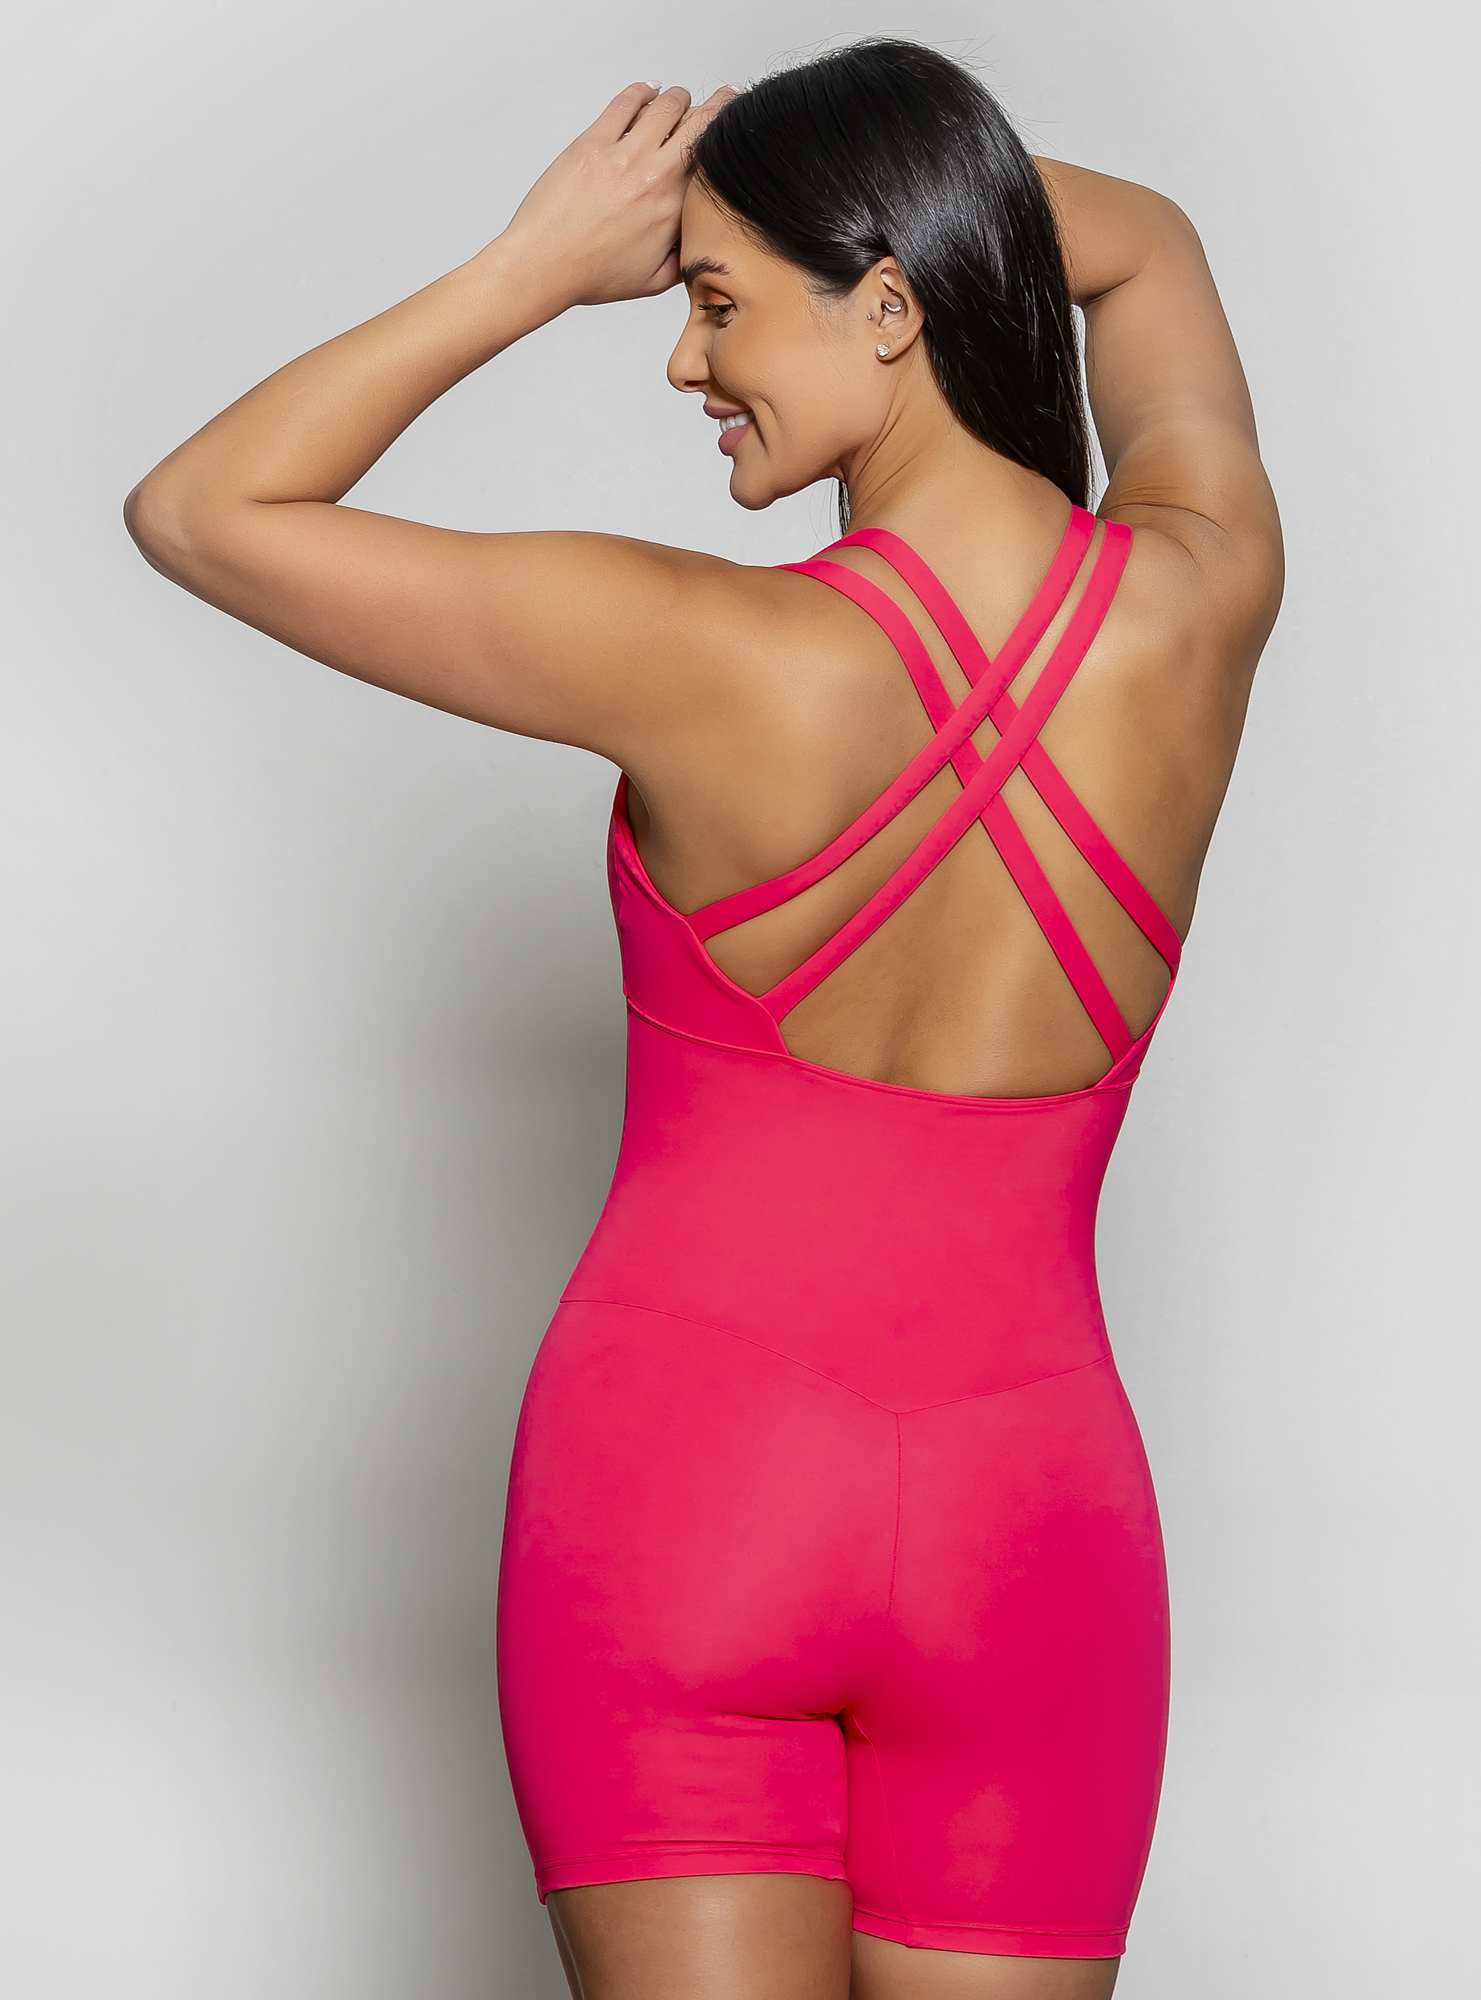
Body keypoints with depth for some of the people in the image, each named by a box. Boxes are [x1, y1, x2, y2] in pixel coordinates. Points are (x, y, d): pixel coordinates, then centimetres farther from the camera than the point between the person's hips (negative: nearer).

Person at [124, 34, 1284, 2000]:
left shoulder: (706, 655, -17)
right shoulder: (1201, 602, -6)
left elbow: (197, 508, -6)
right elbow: (1144, 242, 17)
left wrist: (539, 263, -5)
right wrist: (784, 163, 6)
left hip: (674, 1482, -3)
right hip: (1027, 1537, 3)